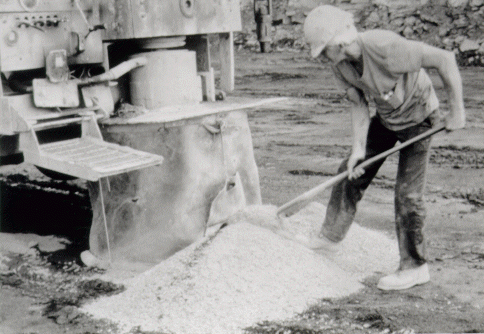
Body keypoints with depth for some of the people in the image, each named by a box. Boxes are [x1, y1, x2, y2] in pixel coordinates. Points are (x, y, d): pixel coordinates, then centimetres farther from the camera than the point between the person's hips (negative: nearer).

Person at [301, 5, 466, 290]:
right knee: (351, 173, 9)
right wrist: (358, 147, -15)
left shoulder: (385, 47, -37)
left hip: (418, 118, -7)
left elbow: (445, 59, -32)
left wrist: (457, 111, -26)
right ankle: (331, 236, 27)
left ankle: (415, 267, 7)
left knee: (408, 192, -8)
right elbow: (360, 106, -5)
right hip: (385, 118, 7)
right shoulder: (341, 65, -13)